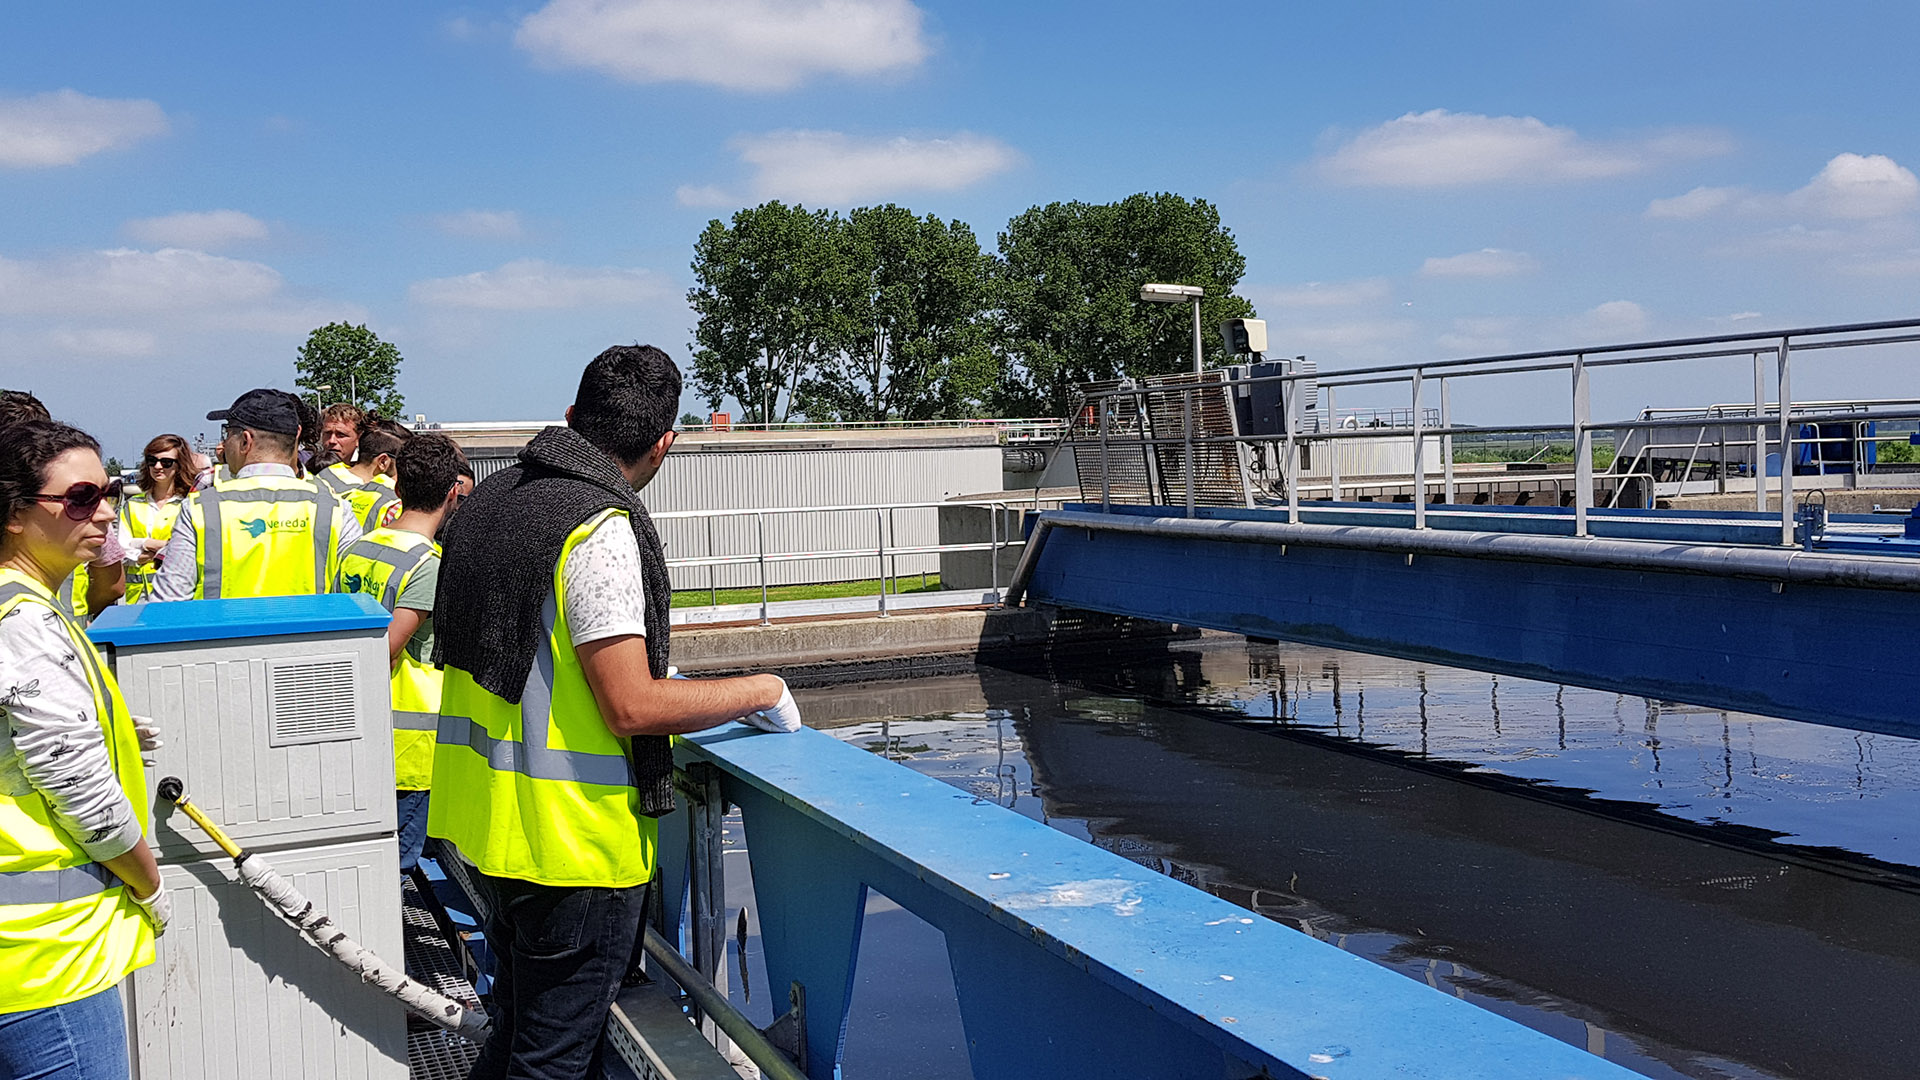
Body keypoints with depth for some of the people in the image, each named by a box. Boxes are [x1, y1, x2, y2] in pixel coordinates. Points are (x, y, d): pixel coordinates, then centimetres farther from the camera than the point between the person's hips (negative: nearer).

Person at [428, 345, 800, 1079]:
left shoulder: (490, 498, 9)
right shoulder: (601, 529, -19)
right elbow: (632, 708, -22)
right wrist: (760, 691, -10)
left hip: (484, 819, 9)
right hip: (570, 839, -9)